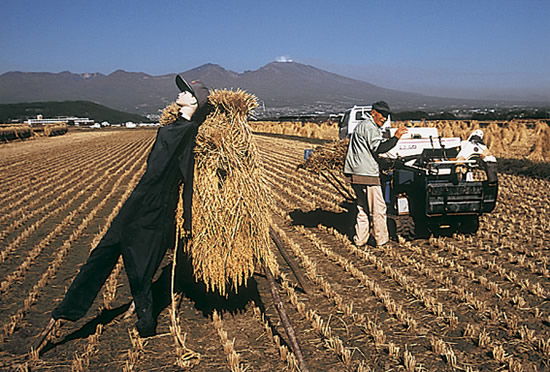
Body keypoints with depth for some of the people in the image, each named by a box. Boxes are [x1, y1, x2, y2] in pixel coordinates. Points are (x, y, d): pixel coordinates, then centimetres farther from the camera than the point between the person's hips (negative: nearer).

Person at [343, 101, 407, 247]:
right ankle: (382, 240, 6)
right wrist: (396, 137, -18)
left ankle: (360, 239, 17)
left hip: (356, 175, 10)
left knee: (363, 208, 15)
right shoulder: (369, 127, -10)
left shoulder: (361, 125, 23)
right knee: (378, 208, -1)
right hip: (367, 175, -10)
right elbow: (379, 148, -22)